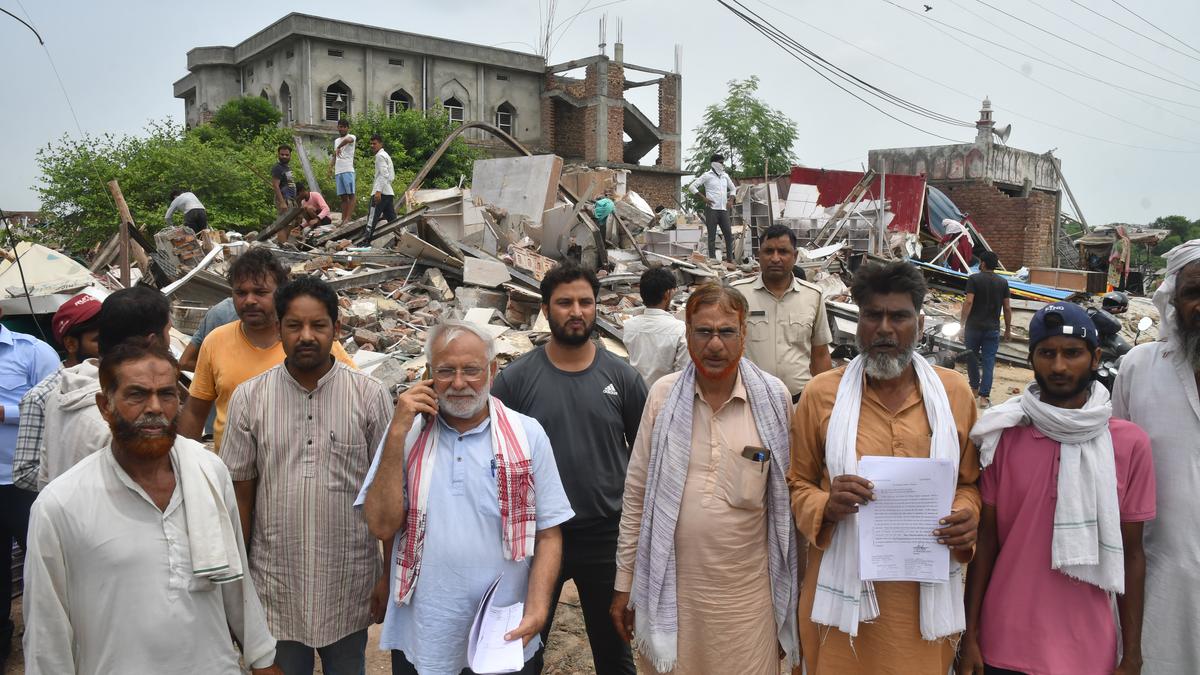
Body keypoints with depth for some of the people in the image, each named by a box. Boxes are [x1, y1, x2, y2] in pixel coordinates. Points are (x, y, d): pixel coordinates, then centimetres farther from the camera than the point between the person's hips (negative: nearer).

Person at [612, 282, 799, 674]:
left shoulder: (774, 397, -6)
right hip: (670, 587, 1)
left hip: (746, 593, 0)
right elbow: (637, 492, 2)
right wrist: (624, 582, 4)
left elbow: (788, 493, 3)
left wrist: (790, 583, 7)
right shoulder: (664, 394, -4)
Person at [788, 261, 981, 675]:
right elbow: (798, 485, 4)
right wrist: (826, 506, -16)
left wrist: (967, 515, -9)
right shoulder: (821, 393, -3)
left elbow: (970, 481, 12)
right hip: (846, 587, -1)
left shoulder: (954, 392, 2)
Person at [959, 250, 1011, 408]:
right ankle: (984, 397, -3)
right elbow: (1007, 308, 4)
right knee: (988, 361, 2)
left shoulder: (974, 279, -7)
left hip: (973, 326, -2)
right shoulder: (1002, 282, 3)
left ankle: (974, 388, 29)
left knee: (971, 357, 16)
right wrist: (1008, 329, 13)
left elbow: (968, 302, -15)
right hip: (992, 329, 2)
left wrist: (962, 324, -11)